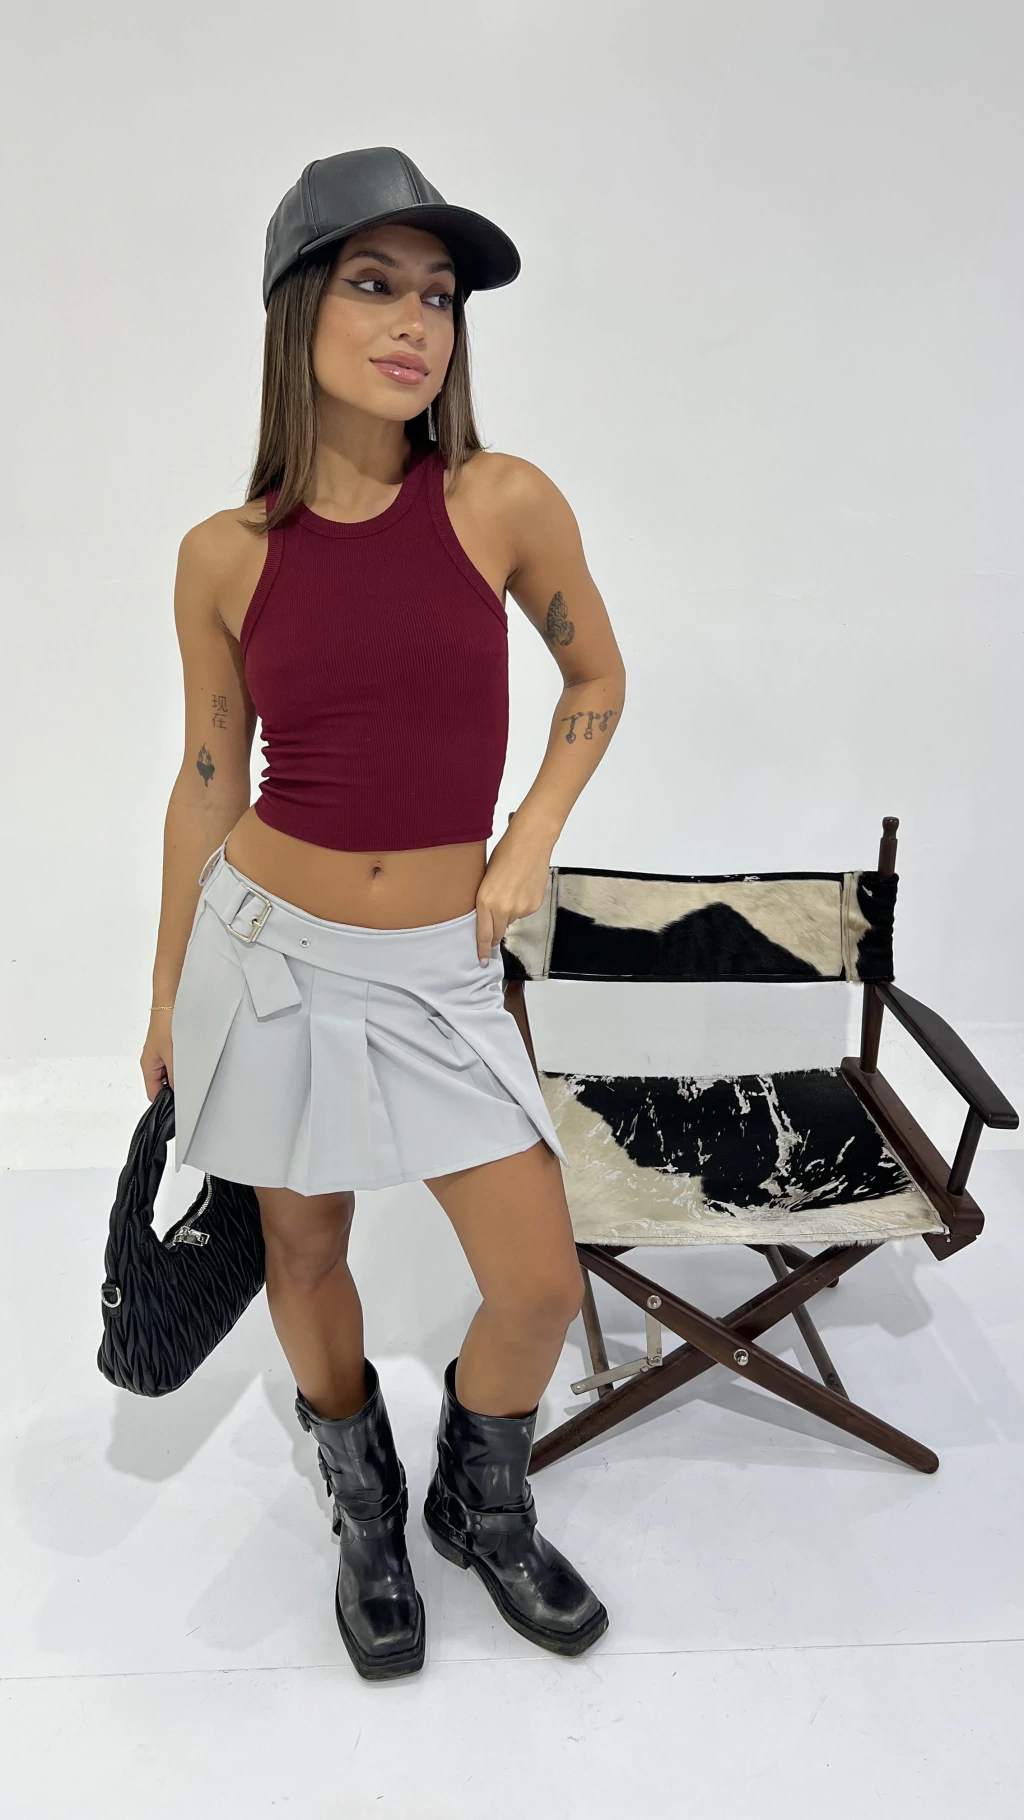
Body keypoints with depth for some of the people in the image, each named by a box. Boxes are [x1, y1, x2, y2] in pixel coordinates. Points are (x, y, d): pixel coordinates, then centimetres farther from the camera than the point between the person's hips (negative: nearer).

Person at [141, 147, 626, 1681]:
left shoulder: (505, 502, -7)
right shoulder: (226, 556, -4)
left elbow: (596, 678, 9)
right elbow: (207, 781, 5)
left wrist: (529, 843, -3)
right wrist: (167, 999, 11)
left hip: (441, 967, 0)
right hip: (272, 949, 1)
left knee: (541, 1288, 2)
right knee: (304, 1252, 15)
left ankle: (482, 1508, 35)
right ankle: (368, 1514, 43)